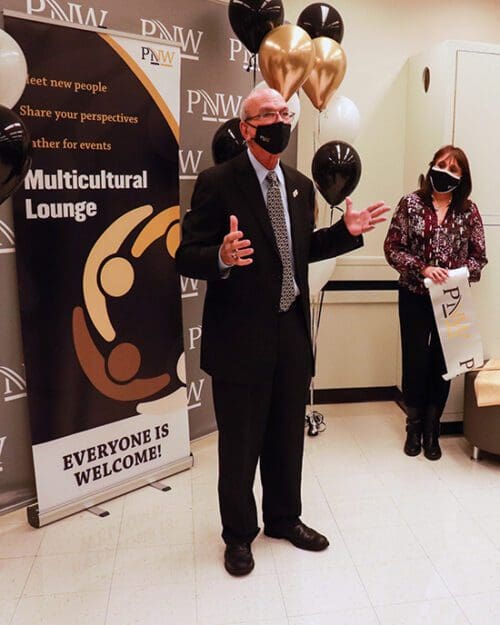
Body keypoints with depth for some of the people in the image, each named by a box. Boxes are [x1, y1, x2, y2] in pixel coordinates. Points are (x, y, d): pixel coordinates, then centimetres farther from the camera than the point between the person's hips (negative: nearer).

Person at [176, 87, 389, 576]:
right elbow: (187, 258, -13)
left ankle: (284, 518, 43)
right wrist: (222, 257, -34)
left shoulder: (301, 185, 9)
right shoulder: (217, 183, -11)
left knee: (288, 436, 19)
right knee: (240, 443, 11)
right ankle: (239, 533, 34)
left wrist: (347, 231, 5)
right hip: (240, 336, -5)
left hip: (293, 332, 6)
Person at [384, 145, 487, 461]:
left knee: (442, 364, 8)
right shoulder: (411, 204, -2)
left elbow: (479, 256, 5)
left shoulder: (469, 211, 2)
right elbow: (392, 249, -6)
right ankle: (414, 427, 25)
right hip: (415, 298, -1)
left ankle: (432, 430, 26)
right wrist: (423, 269, -18)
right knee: (415, 361, 4)